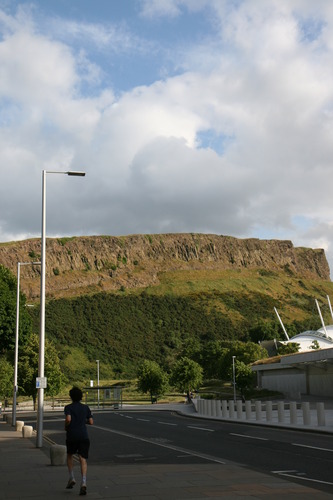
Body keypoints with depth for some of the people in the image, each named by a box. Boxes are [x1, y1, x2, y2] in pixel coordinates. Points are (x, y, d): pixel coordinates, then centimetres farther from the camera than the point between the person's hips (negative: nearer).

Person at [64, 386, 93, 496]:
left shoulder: (68, 407, 0)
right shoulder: (86, 407, 10)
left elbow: (68, 419, -17)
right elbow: (91, 422, 9)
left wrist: (66, 427, 2)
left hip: (71, 436, -1)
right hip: (84, 436, 1)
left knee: (69, 455, 24)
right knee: (83, 459, -3)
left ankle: (71, 478, 13)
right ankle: (83, 483, -21)